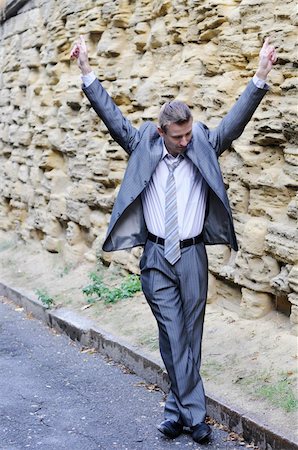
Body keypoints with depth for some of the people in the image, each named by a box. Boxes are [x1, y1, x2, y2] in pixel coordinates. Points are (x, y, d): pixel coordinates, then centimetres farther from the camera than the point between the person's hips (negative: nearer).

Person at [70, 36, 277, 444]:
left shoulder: (204, 148, 2)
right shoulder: (143, 148, 2)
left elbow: (236, 119, -5)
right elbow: (112, 116, -2)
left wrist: (260, 76, -15)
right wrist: (87, 73, -8)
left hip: (192, 256, 1)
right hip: (156, 256, 0)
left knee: (190, 335, 7)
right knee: (173, 336, 1)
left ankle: (178, 409, 18)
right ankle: (193, 414, 8)